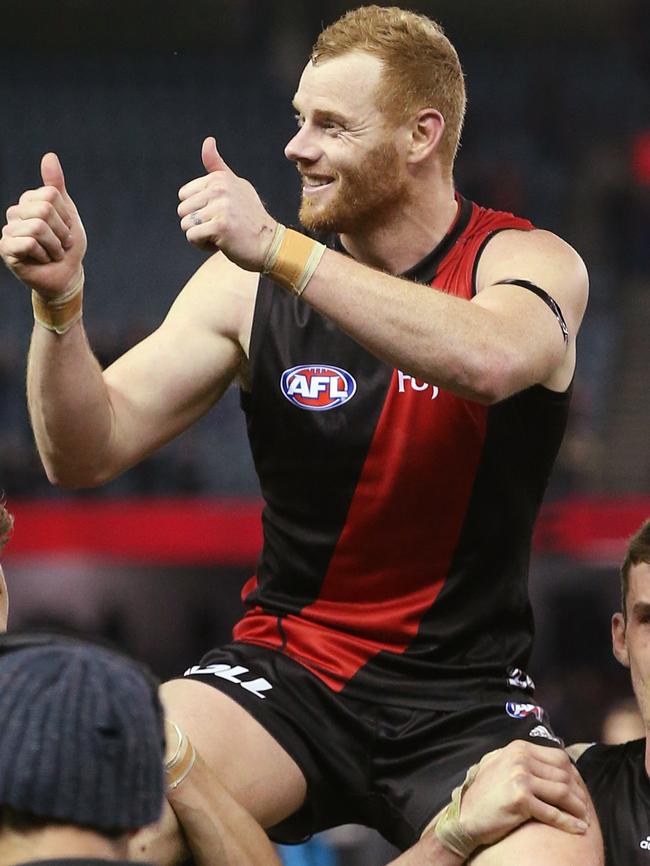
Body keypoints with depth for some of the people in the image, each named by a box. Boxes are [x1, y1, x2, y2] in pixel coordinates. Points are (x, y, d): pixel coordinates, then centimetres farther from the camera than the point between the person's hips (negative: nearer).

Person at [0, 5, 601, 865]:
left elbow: (490, 360, -29)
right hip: (284, 672, 1)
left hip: (465, 699, -1)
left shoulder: (531, 263, -4)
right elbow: (85, 455, 0)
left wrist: (279, 251, -35)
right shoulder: (250, 284, 1)